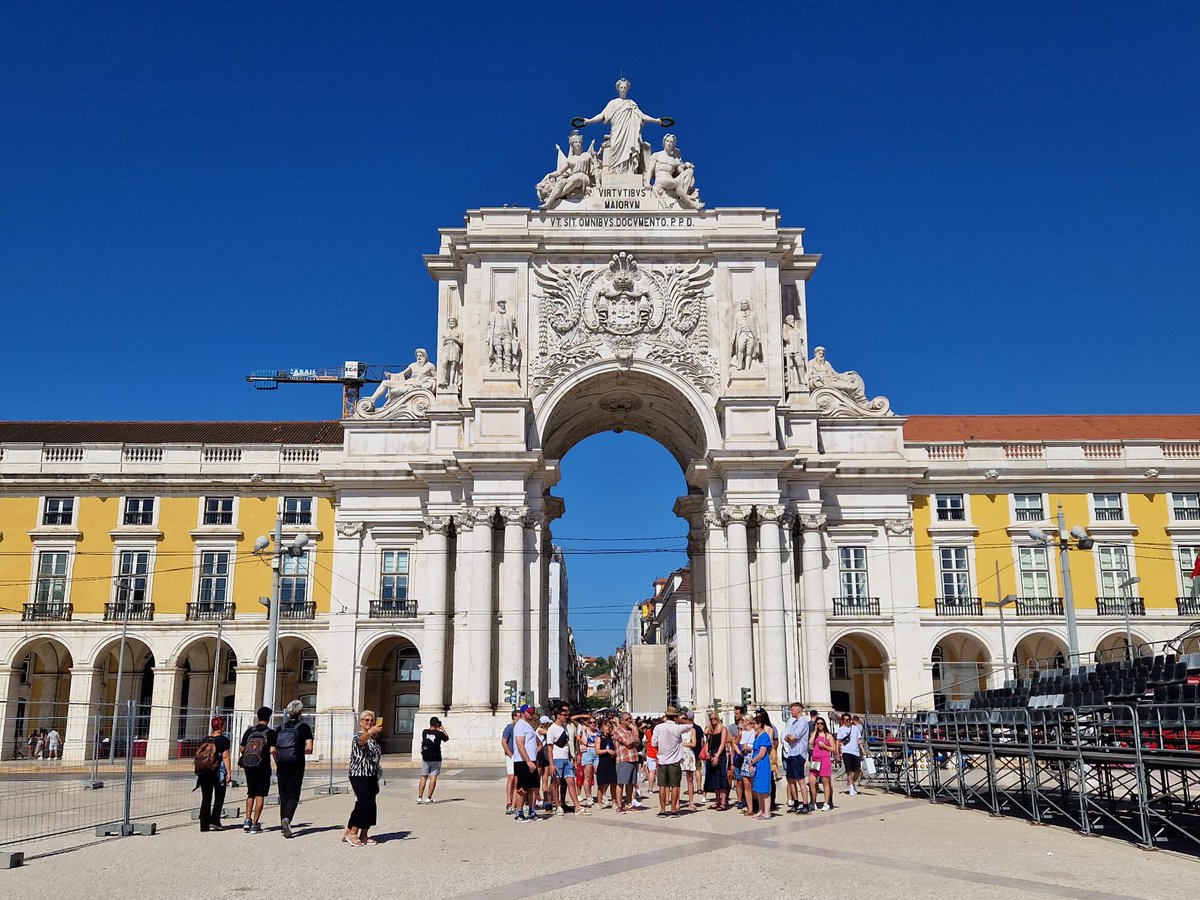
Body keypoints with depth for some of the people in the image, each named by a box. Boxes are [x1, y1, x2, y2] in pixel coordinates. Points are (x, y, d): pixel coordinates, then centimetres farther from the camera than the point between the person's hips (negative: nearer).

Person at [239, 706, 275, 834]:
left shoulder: (249, 731, 7)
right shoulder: (270, 732, -4)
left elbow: (241, 748, 7)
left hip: (248, 766, 4)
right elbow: (272, 750, -13)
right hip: (263, 767, -4)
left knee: (250, 794, 19)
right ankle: (254, 825, -3)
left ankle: (247, 820, 8)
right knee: (260, 795, 1)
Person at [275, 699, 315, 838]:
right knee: (293, 796, 0)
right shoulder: (304, 727, -4)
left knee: (283, 796, 14)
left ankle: (283, 825, 17)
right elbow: (309, 748, -10)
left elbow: (273, 749, 5)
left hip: (281, 767, 3)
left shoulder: (281, 727, 7)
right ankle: (287, 819, -24)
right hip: (296, 767, -3)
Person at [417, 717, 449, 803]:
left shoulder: (424, 732, -2)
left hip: (425, 758, 3)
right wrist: (443, 729, 19)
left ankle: (420, 797, 5)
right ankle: (429, 798, -4)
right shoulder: (439, 734, -10)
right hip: (436, 758, -3)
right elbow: (447, 738, 10)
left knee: (423, 777, 9)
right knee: (433, 778, 0)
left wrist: (437, 730, 24)